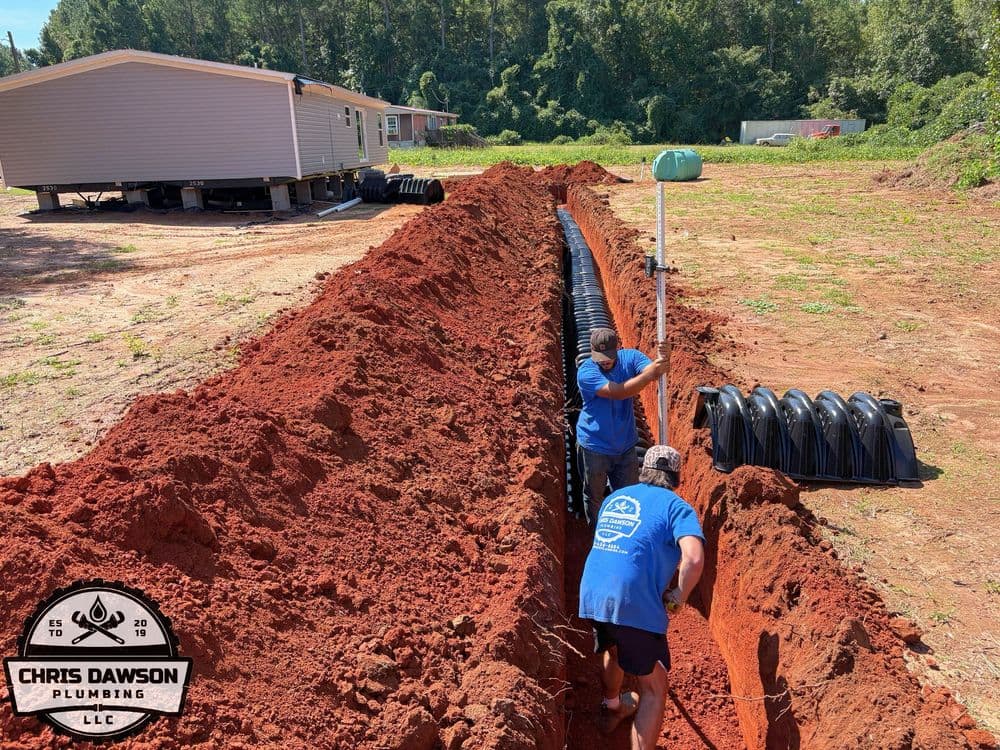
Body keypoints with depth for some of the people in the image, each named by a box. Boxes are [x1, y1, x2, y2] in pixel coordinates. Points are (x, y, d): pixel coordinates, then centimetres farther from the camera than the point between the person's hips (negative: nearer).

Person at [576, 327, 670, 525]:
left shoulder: (629, 357, -10)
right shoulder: (586, 372, -23)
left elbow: (651, 368, -28)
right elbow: (618, 392, -35)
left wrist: (663, 360, -51)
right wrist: (649, 375, -46)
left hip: (625, 445, 3)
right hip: (594, 447, -3)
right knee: (594, 496, 17)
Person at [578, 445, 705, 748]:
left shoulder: (614, 497, 18)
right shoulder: (677, 507, 0)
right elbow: (694, 559, -18)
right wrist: (678, 597, -3)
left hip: (590, 597, 7)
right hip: (635, 605, -6)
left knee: (613, 650, 36)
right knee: (654, 689, 12)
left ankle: (611, 707, 60)